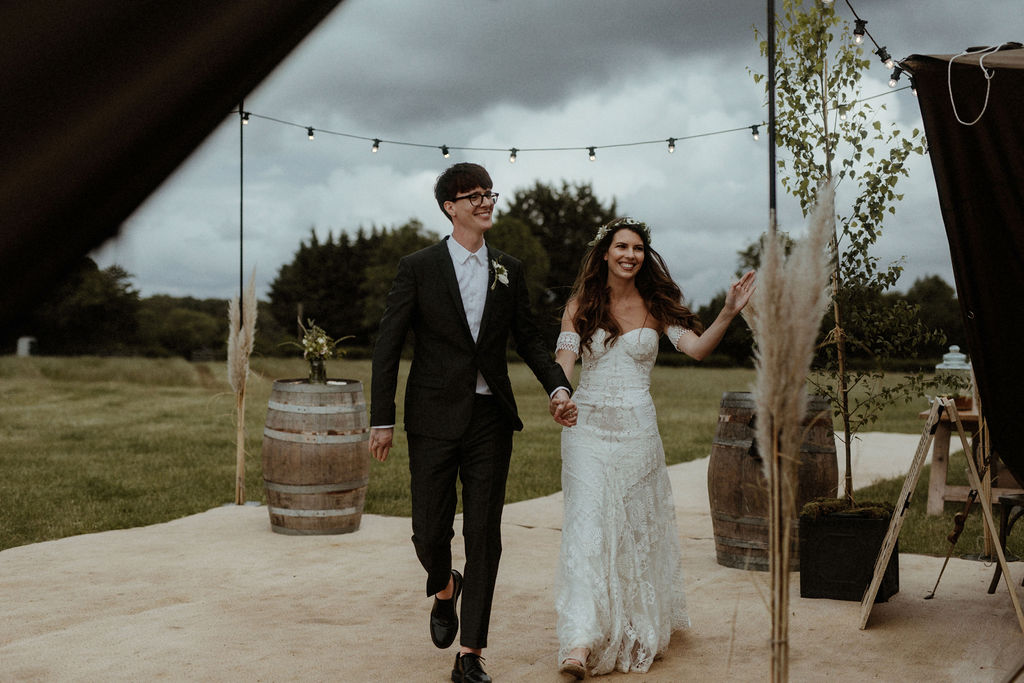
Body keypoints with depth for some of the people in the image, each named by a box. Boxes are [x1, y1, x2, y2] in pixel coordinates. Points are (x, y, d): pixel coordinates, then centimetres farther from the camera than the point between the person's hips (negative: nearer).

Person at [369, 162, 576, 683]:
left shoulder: (508, 270, 8)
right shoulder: (418, 267, -2)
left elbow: (528, 338, 13)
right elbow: (388, 345, -2)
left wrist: (557, 386, -4)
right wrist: (382, 419, -5)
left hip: (491, 419, 2)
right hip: (435, 419, -2)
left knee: (484, 535, 2)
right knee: (430, 531, 2)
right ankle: (444, 589, 38)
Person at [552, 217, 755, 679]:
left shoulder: (655, 306, 3)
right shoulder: (581, 305, 2)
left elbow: (697, 348, -10)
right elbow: (564, 361, -6)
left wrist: (728, 314, -27)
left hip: (637, 431, 1)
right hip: (588, 428, -1)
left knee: (637, 531, 10)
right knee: (586, 526, -11)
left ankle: (638, 630, 29)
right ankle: (579, 643, -15)